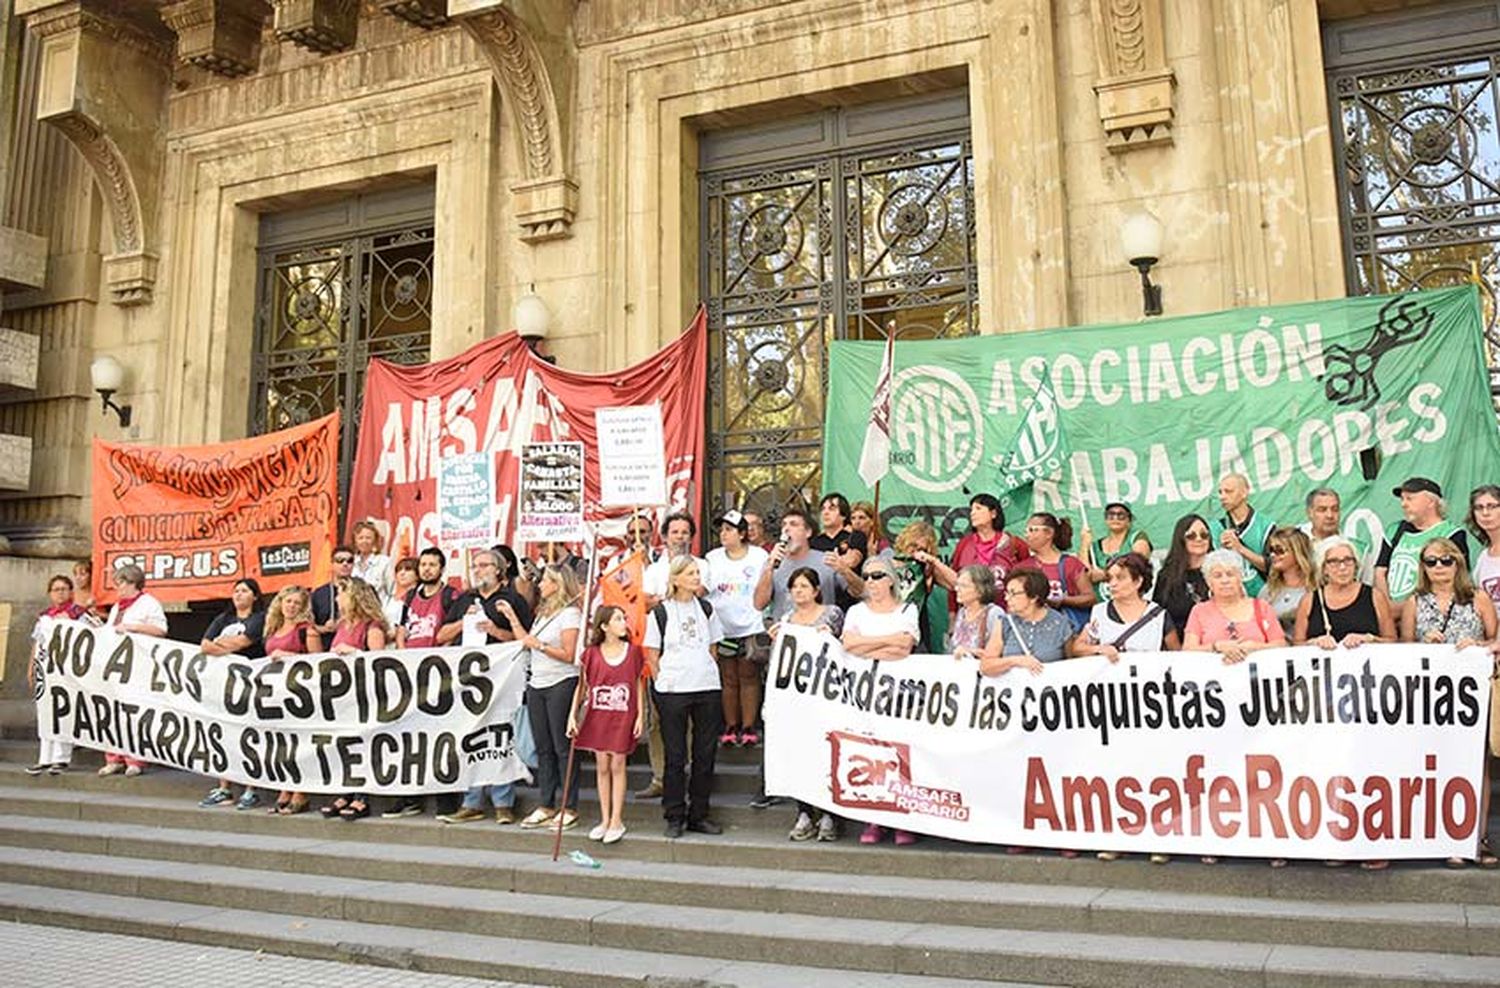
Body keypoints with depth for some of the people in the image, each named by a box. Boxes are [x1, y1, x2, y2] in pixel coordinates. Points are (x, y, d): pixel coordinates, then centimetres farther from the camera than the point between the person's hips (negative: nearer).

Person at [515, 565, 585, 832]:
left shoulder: (570, 614, -8)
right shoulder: (543, 612, 18)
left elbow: (569, 655, -13)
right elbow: (527, 643, 14)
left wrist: (539, 645, -14)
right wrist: (513, 618, 14)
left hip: (561, 685, -8)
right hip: (537, 684, 8)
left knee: (562, 747, -4)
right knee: (543, 749, 9)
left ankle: (569, 809, 2)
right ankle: (546, 805, 15)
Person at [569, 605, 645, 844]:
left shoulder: (633, 651, -1)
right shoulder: (591, 654, -3)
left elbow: (638, 685, 4)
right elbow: (581, 686, 2)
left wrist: (641, 716, 0)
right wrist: (572, 716, -4)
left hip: (623, 717, -1)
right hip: (597, 717, 1)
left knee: (618, 765, 3)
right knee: (602, 767, 8)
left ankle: (617, 821, 12)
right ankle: (604, 820, 19)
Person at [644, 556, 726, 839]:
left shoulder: (706, 608, 10)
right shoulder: (660, 612, -1)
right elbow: (651, 656, 2)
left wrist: (707, 675, 8)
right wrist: (663, 682, -4)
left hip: (707, 688, 4)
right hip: (672, 691, -4)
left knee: (705, 754, 7)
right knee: (675, 755, 2)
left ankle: (698, 815, 18)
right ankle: (674, 817, 13)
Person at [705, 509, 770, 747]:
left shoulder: (759, 556, 0)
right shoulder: (713, 558, 8)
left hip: (750, 627, -2)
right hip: (721, 627, 2)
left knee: (749, 677, 3)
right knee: (728, 679, 7)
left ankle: (749, 727, 10)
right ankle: (731, 727, 14)